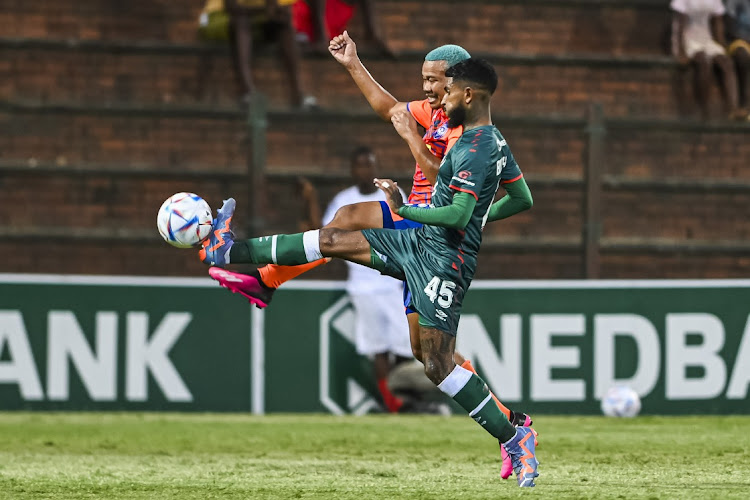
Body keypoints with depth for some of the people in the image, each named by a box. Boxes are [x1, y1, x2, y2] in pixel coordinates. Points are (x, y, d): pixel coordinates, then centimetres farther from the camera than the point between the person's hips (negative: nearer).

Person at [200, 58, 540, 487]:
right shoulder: (496, 142, 10)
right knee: (333, 240, 12)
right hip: (420, 242, 10)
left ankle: (515, 439, -7)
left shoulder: (475, 149, -21)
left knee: (438, 365, -13)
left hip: (443, 260, -10)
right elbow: (523, 199, 20)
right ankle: (230, 251, 21)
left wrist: (405, 210, -16)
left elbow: (457, 216, -29)